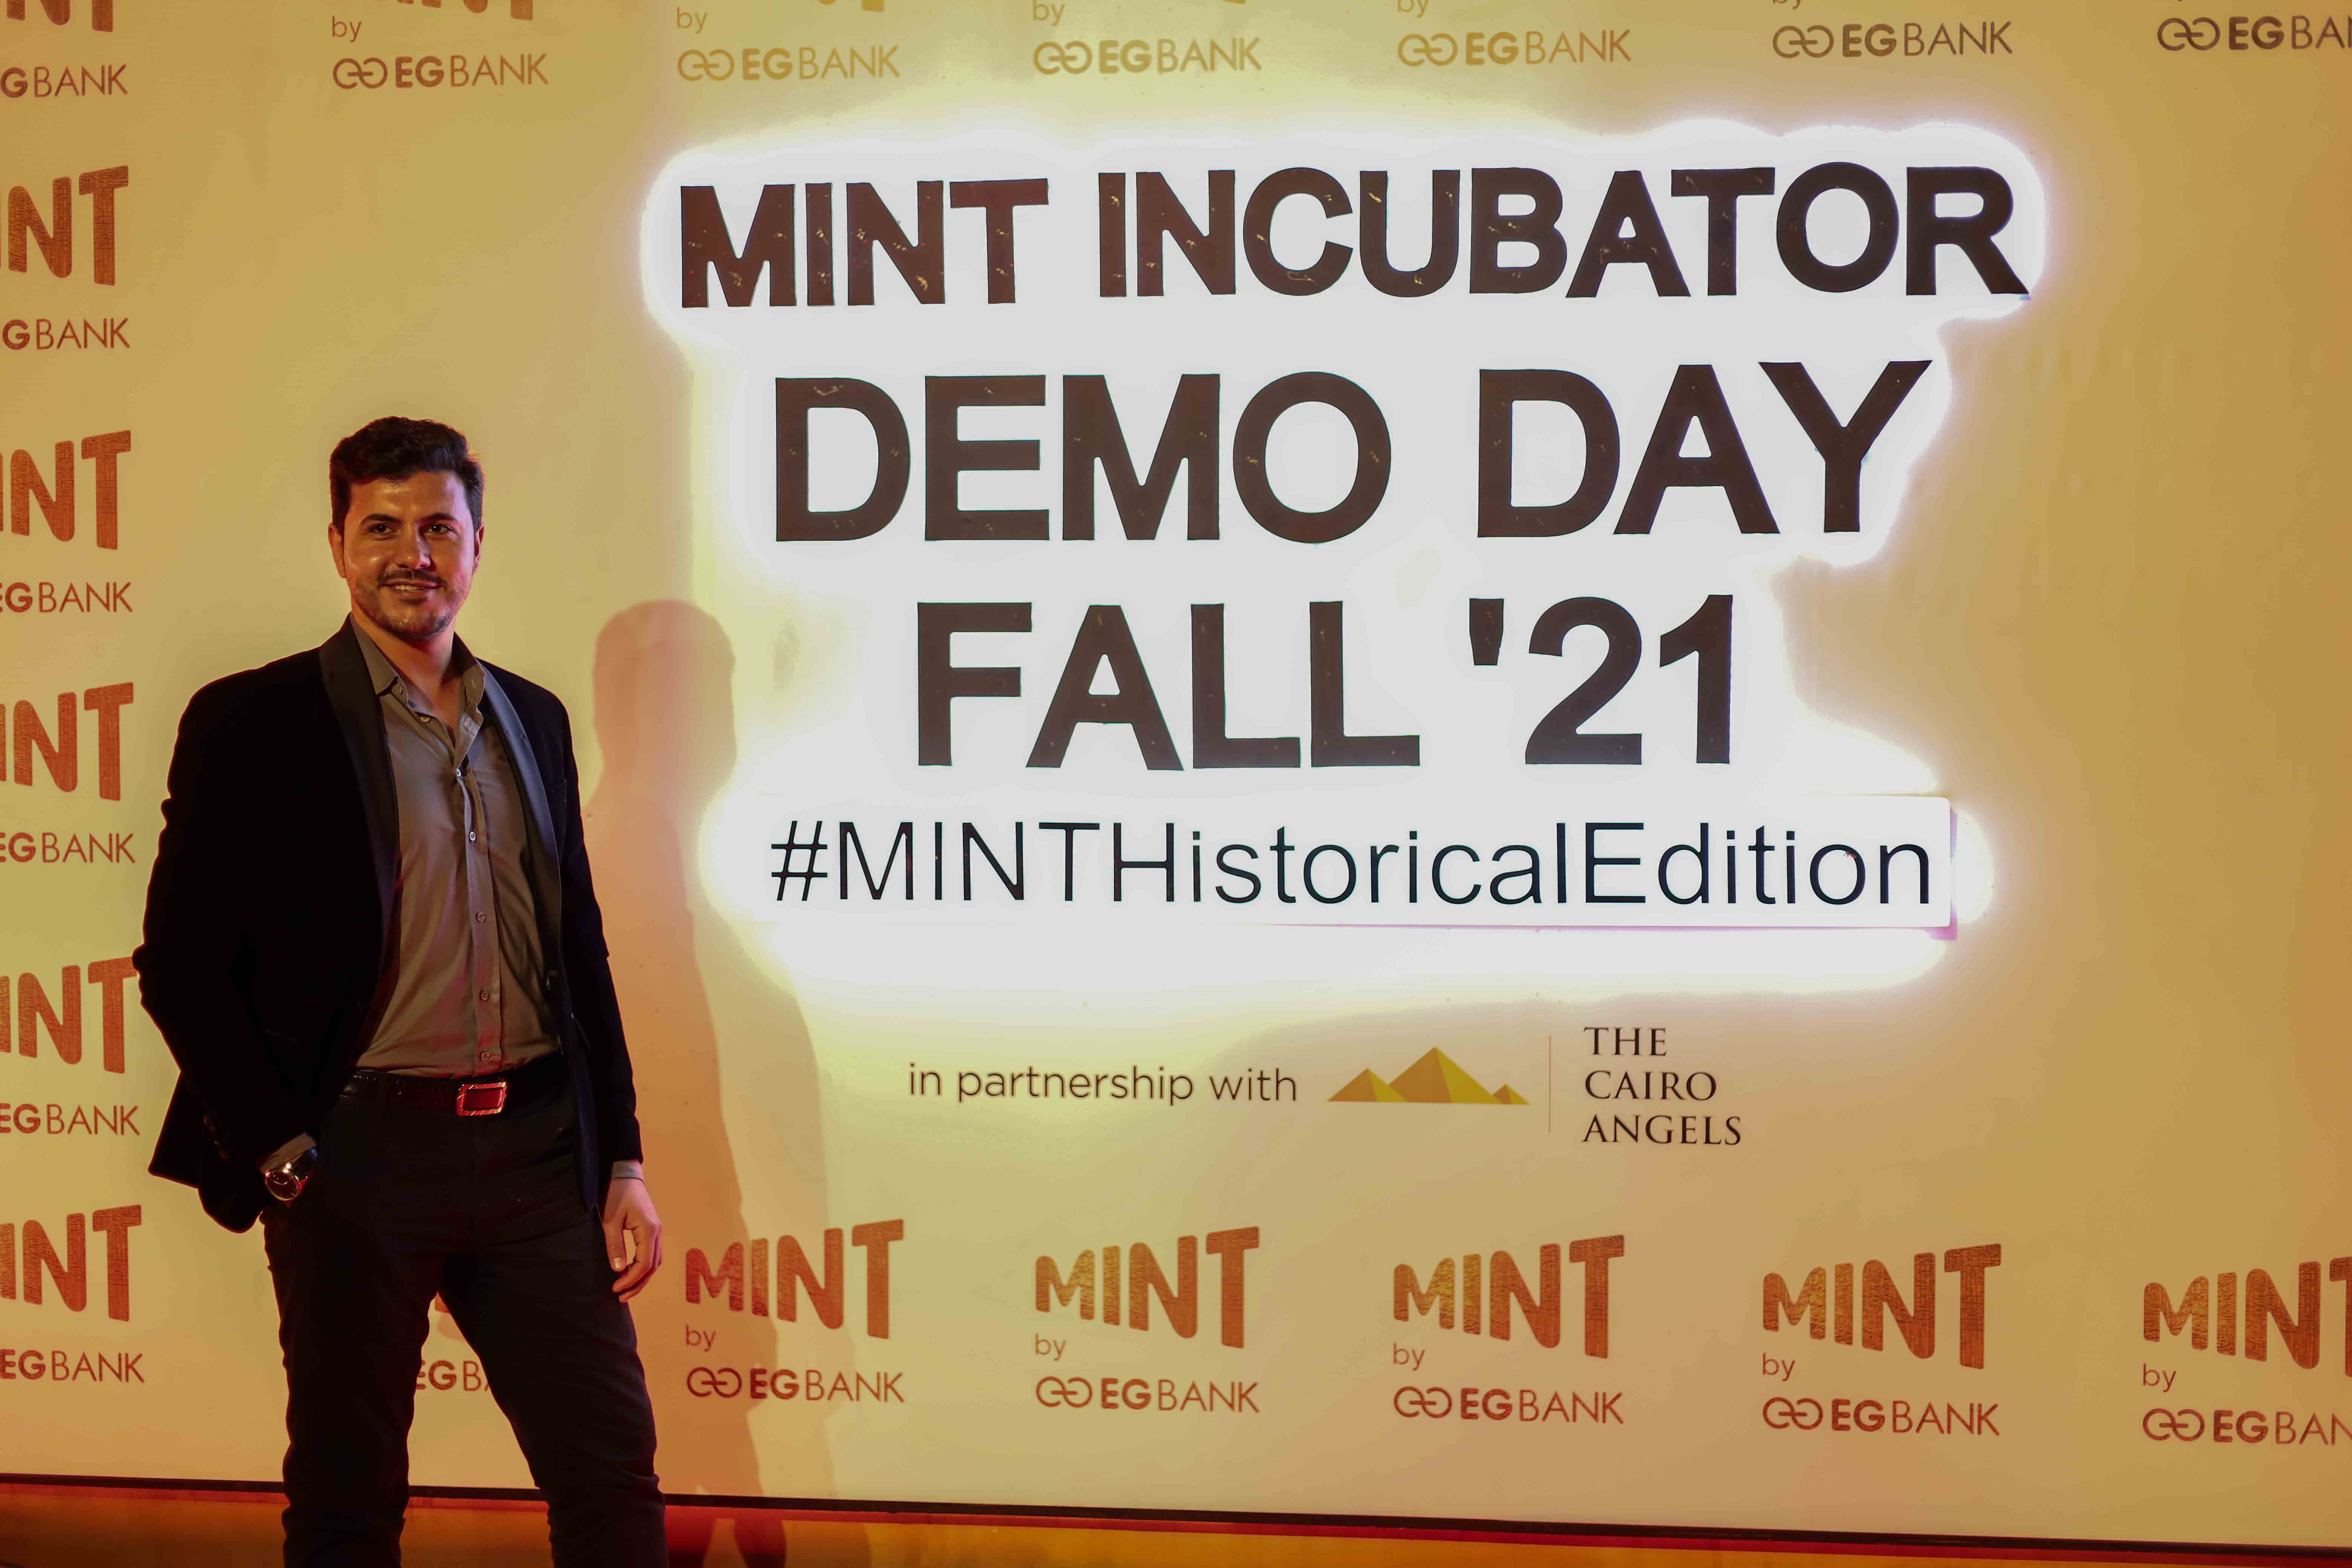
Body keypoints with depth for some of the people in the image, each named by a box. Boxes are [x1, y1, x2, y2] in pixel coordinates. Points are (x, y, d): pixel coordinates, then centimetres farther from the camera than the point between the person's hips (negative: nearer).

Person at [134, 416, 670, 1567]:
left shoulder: (533, 720, 12)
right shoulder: (252, 722, -2)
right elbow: (180, 964, -4)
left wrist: (622, 1162, 10)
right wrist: (276, 1150, -10)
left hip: (536, 1147, 4)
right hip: (358, 1157, -4)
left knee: (613, 1475, 6)